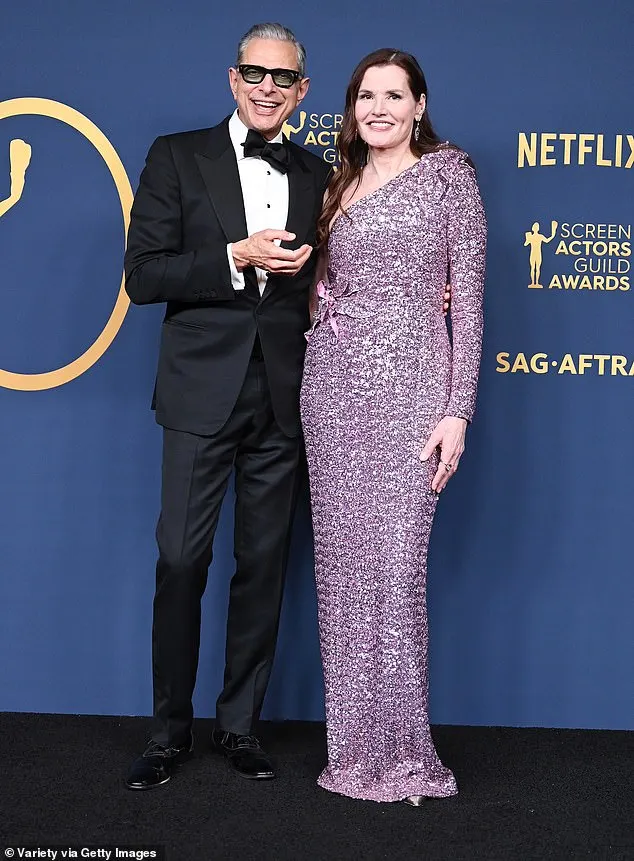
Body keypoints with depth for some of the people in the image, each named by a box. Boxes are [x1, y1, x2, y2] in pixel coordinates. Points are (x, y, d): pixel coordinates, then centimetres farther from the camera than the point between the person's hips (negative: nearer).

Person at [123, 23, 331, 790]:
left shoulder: (316, 177, 12)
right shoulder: (177, 157, 2)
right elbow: (143, 275, -6)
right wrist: (235, 258, -17)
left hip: (282, 401, 3)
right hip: (202, 391, -3)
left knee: (264, 563, 8)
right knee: (181, 558, -2)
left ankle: (239, 724, 22)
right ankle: (170, 730, 14)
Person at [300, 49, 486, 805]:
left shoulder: (448, 175, 3)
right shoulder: (340, 184, 17)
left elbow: (467, 297, -3)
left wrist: (458, 410, -10)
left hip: (407, 383, -4)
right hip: (332, 382, 5)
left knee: (397, 564, -8)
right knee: (341, 560, 4)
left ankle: (399, 749, 5)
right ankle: (355, 743, 15)